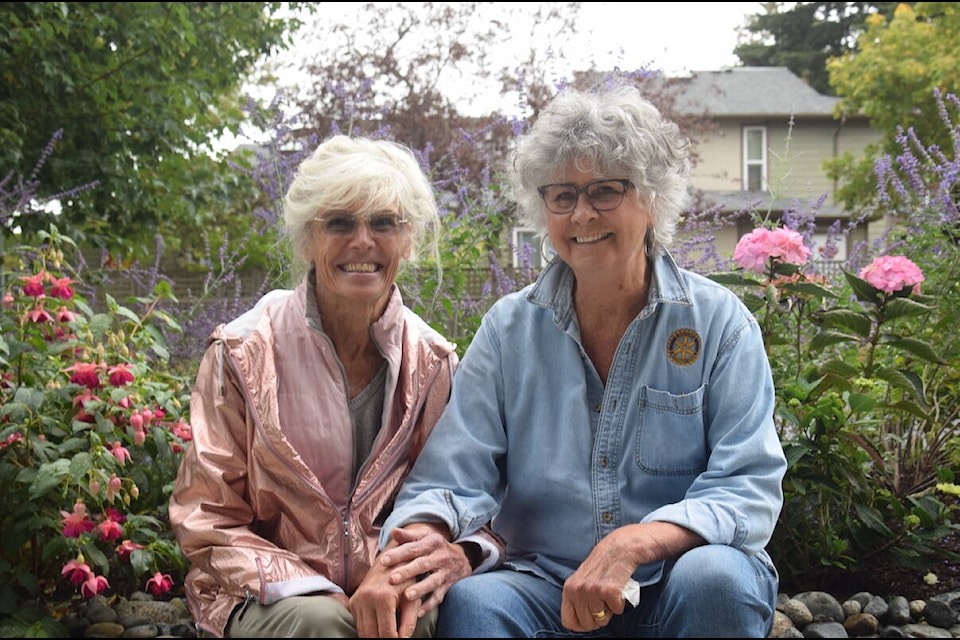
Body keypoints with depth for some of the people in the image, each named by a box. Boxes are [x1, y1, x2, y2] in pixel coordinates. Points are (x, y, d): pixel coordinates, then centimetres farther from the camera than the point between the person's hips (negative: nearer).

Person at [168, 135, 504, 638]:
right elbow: (206, 521, -5)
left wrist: (459, 553, -20)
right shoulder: (242, 352, -5)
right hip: (272, 594, -2)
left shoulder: (433, 362, 3)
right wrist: (320, 592, -19)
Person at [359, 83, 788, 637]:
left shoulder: (719, 321, -3)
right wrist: (417, 539, -28)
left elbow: (748, 490, -9)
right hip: (548, 588, -1)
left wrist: (634, 544, -27)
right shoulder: (509, 328, 4)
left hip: (677, 585, 1)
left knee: (714, 576, -32)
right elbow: (454, 477, -3)